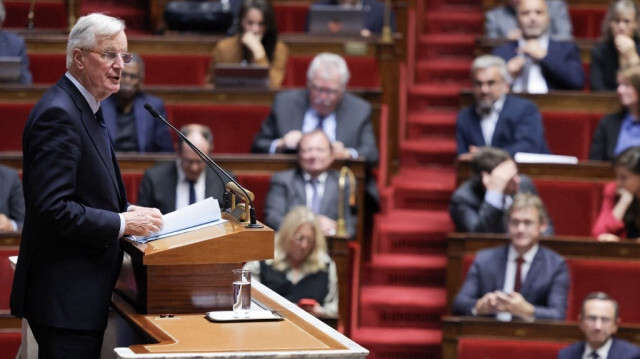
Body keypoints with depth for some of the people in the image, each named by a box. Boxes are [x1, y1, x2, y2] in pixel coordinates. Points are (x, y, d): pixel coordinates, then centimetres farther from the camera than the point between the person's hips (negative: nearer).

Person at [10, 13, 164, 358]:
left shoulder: (83, 109, 15)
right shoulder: (58, 113, -17)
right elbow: (51, 208, -24)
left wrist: (127, 210, 7)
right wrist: (123, 223, -18)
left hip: (83, 291, 10)